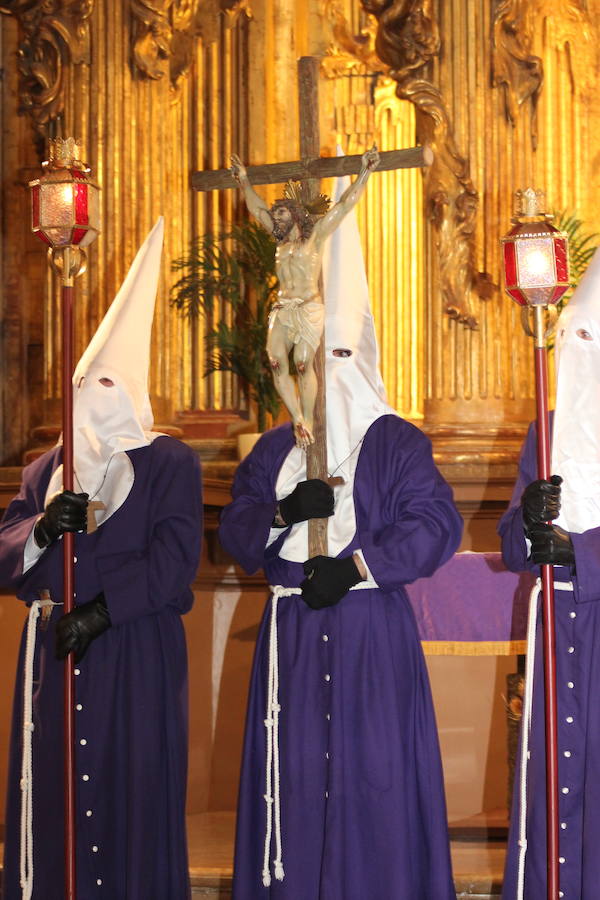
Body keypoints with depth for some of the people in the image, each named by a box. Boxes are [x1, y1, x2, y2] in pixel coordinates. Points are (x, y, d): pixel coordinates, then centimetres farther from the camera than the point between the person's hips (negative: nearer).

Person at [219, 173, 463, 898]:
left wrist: (356, 566, -17)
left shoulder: (396, 443, 0)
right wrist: (283, 513, -14)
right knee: (294, 772, 3)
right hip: (291, 629, 4)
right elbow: (234, 531, 7)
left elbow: (437, 524, -10)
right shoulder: (276, 448, 13)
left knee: (371, 769, -3)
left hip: (372, 628, -4)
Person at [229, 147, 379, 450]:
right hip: (282, 309, 5)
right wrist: (244, 181, 36)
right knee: (277, 363, -11)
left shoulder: (315, 236, 6)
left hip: (308, 308, -5)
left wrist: (365, 172, -2)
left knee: (303, 364, -13)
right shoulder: (282, 240, 20)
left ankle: (308, 422, -5)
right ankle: (298, 421, -8)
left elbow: (346, 204, 2)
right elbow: (257, 209, 32)